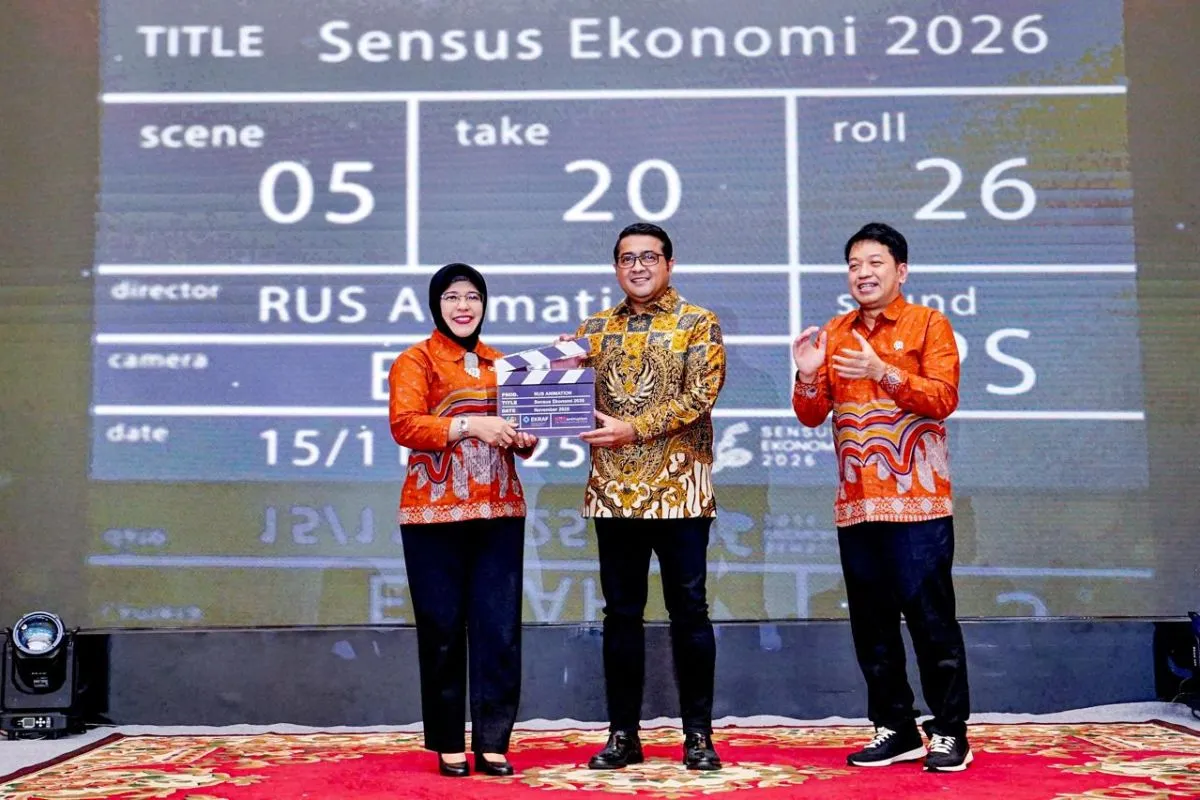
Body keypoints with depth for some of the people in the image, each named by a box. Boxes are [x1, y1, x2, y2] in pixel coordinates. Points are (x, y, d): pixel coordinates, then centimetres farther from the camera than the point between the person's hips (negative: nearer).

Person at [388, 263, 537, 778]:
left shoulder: (502, 363, 17)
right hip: (435, 514, -4)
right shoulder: (416, 360, 1)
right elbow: (404, 425, -13)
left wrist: (525, 438, -1)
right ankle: (449, 745, 13)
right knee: (443, 631, 2)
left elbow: (522, 427, 22)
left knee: (500, 630, 1)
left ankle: (493, 744, 9)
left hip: (499, 513, 4)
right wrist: (469, 426, -23)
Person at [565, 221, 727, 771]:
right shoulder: (597, 329, 13)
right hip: (614, 489, 4)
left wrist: (633, 428, -18)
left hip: (678, 488, -3)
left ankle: (698, 733, 12)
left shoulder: (698, 325, 1)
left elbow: (698, 398, -10)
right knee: (621, 613, 8)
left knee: (688, 612, 2)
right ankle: (623, 733, 17)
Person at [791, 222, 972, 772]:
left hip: (917, 504, -5)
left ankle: (950, 732, 7)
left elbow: (944, 397, -10)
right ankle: (895, 730, 18)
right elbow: (812, 415, 11)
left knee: (931, 618, -3)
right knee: (872, 624, 8)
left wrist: (885, 373, -23)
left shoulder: (928, 325, 2)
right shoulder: (834, 335, 14)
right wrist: (808, 378, -9)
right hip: (856, 505, 5)